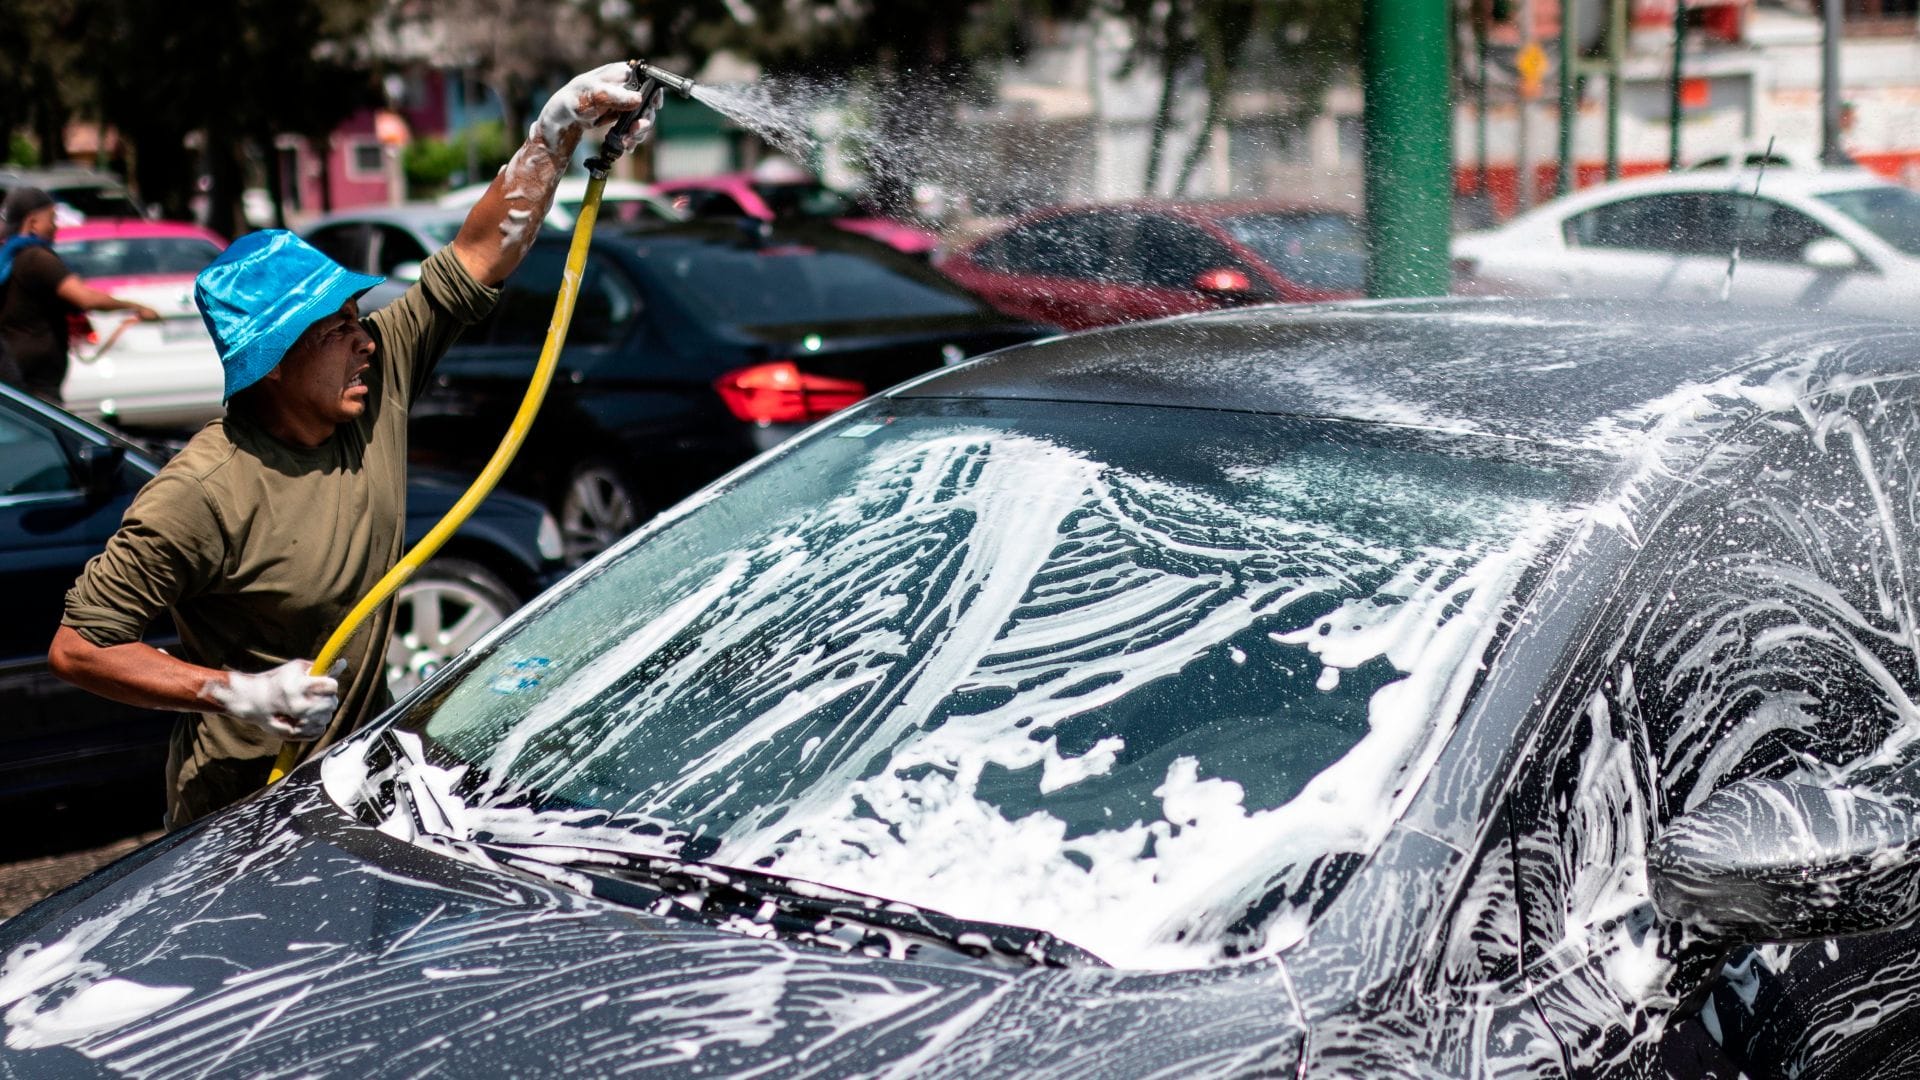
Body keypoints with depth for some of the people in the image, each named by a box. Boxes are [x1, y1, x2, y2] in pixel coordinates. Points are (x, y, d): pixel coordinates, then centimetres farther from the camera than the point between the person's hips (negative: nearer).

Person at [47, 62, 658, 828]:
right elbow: (77, 648, -21)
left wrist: (558, 130, -10)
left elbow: (480, 254, -2)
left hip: (368, 766, 6)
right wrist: (237, 694, -27)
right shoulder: (201, 496, -25)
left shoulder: (378, 384, -7)